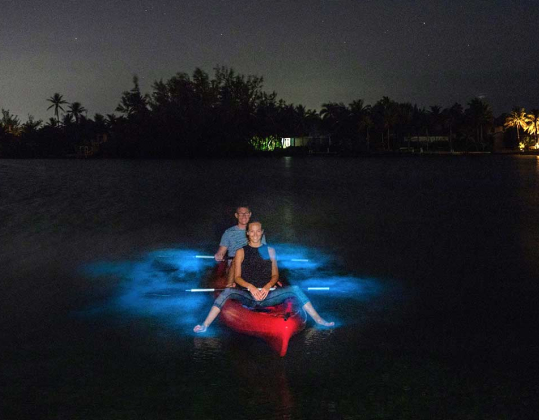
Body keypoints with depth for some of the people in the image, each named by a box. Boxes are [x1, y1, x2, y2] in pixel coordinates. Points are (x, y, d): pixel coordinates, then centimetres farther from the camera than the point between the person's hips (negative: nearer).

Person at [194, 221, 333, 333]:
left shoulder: (269, 250, 14)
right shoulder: (241, 252, 7)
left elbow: (275, 274, 11)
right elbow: (237, 277, 2)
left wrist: (268, 286, -11)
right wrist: (251, 287, -17)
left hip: (266, 295, 2)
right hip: (247, 295, -2)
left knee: (295, 289, -18)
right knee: (228, 292, -33)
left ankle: (318, 319, -13)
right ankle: (205, 325, -36)